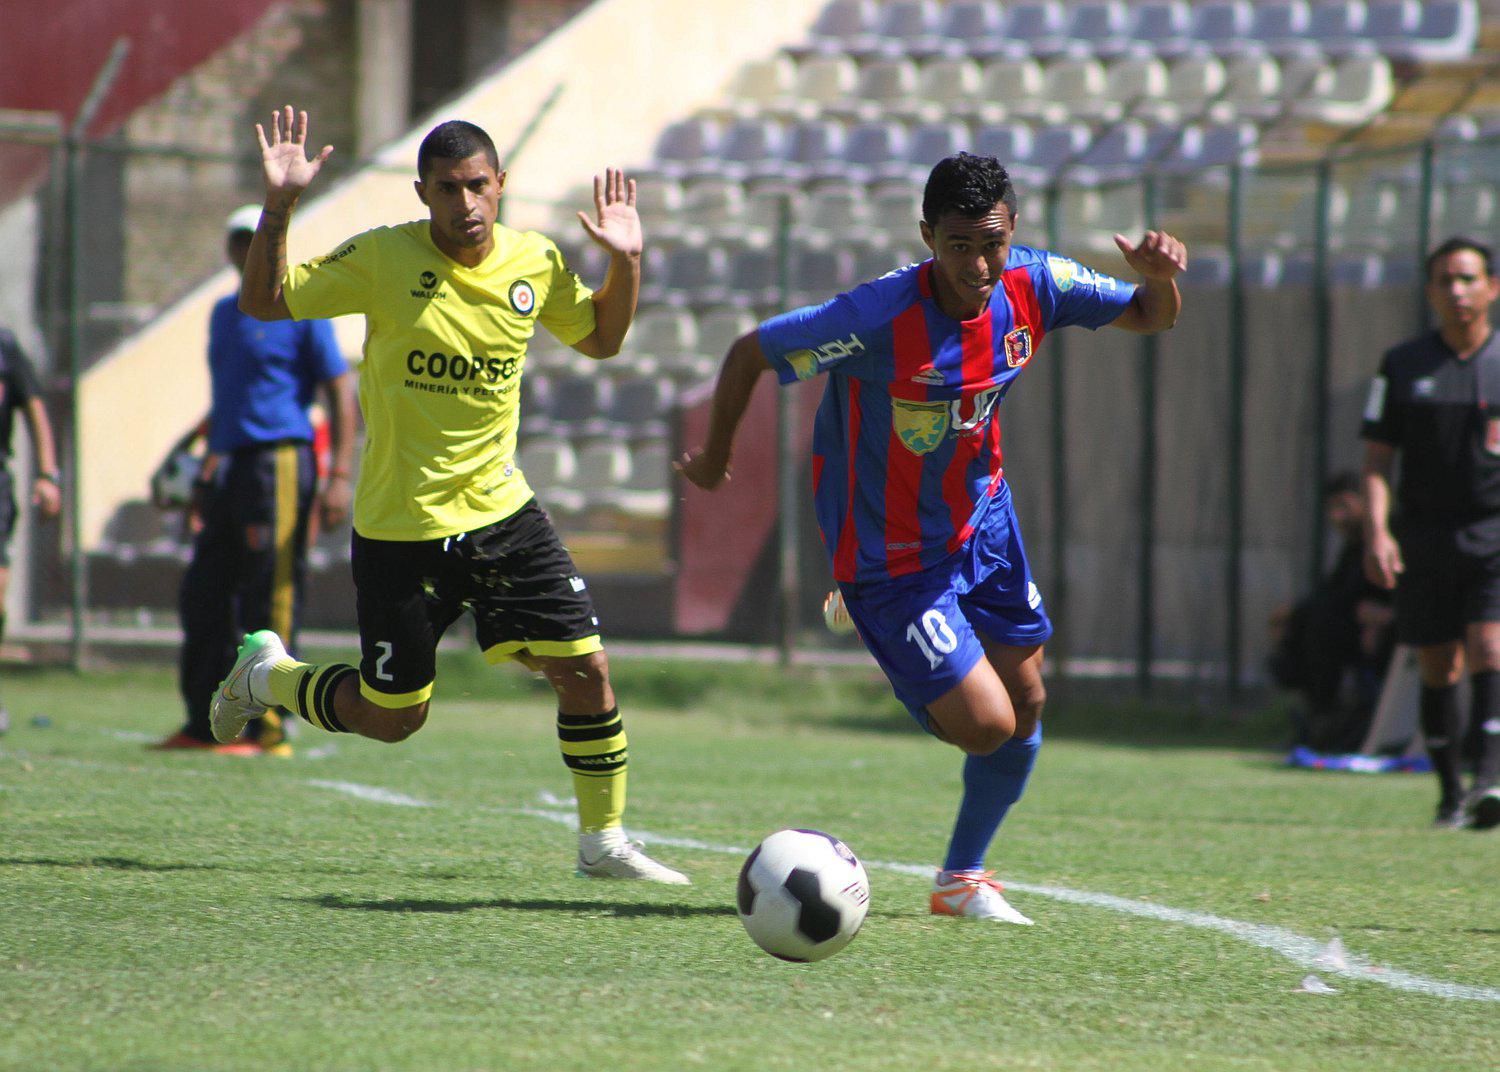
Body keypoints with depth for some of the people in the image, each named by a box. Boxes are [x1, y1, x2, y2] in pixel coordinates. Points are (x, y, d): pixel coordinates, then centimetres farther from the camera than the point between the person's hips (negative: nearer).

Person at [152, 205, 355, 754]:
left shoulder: (303, 312, -3)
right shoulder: (225, 314, 20)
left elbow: (341, 394, -6)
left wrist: (339, 478, -15)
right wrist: (205, 478, 26)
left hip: (281, 457, -8)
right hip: (230, 463, 8)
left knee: (271, 600, -7)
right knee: (204, 595, 6)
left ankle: (268, 730, -4)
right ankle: (204, 724, 13)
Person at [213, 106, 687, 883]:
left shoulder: (535, 264, 0)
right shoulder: (382, 259, -12)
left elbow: (599, 339, 17)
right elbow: (263, 301, -8)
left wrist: (625, 263, 1)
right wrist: (279, 206, -22)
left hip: (500, 512, 4)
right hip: (399, 527, -4)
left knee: (585, 669, -6)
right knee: (391, 716, 4)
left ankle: (603, 841, 10)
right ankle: (265, 675, 33)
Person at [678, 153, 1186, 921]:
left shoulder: (1031, 285, -14)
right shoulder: (879, 320, -32)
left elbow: (1151, 319, 0)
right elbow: (750, 353, -19)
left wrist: (1159, 275, -24)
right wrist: (713, 457, -4)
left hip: (981, 519, 6)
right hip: (891, 556, -6)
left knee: (1025, 707, 11)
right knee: (985, 724, -10)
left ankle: (963, 877, 32)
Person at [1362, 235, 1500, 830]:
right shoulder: (1403, 366, 6)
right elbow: (1377, 457, 5)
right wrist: (1376, 530, -8)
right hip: (1425, 532, 1)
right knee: (1438, 668, 5)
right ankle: (1450, 793, 16)